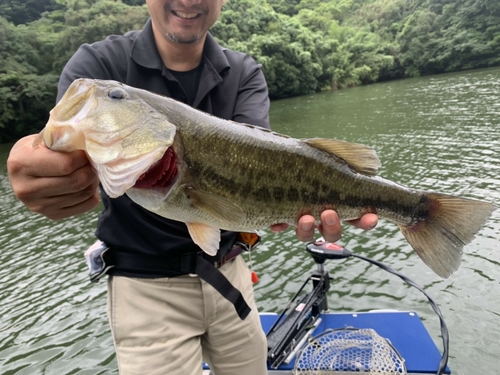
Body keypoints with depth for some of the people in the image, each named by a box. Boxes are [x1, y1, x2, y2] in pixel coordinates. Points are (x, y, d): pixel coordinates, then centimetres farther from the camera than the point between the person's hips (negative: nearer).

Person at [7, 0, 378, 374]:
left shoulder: (244, 73, -2)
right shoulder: (96, 65, -9)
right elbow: (70, 155, -25)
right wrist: (42, 174, -49)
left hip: (230, 271, 4)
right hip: (146, 285, -3)